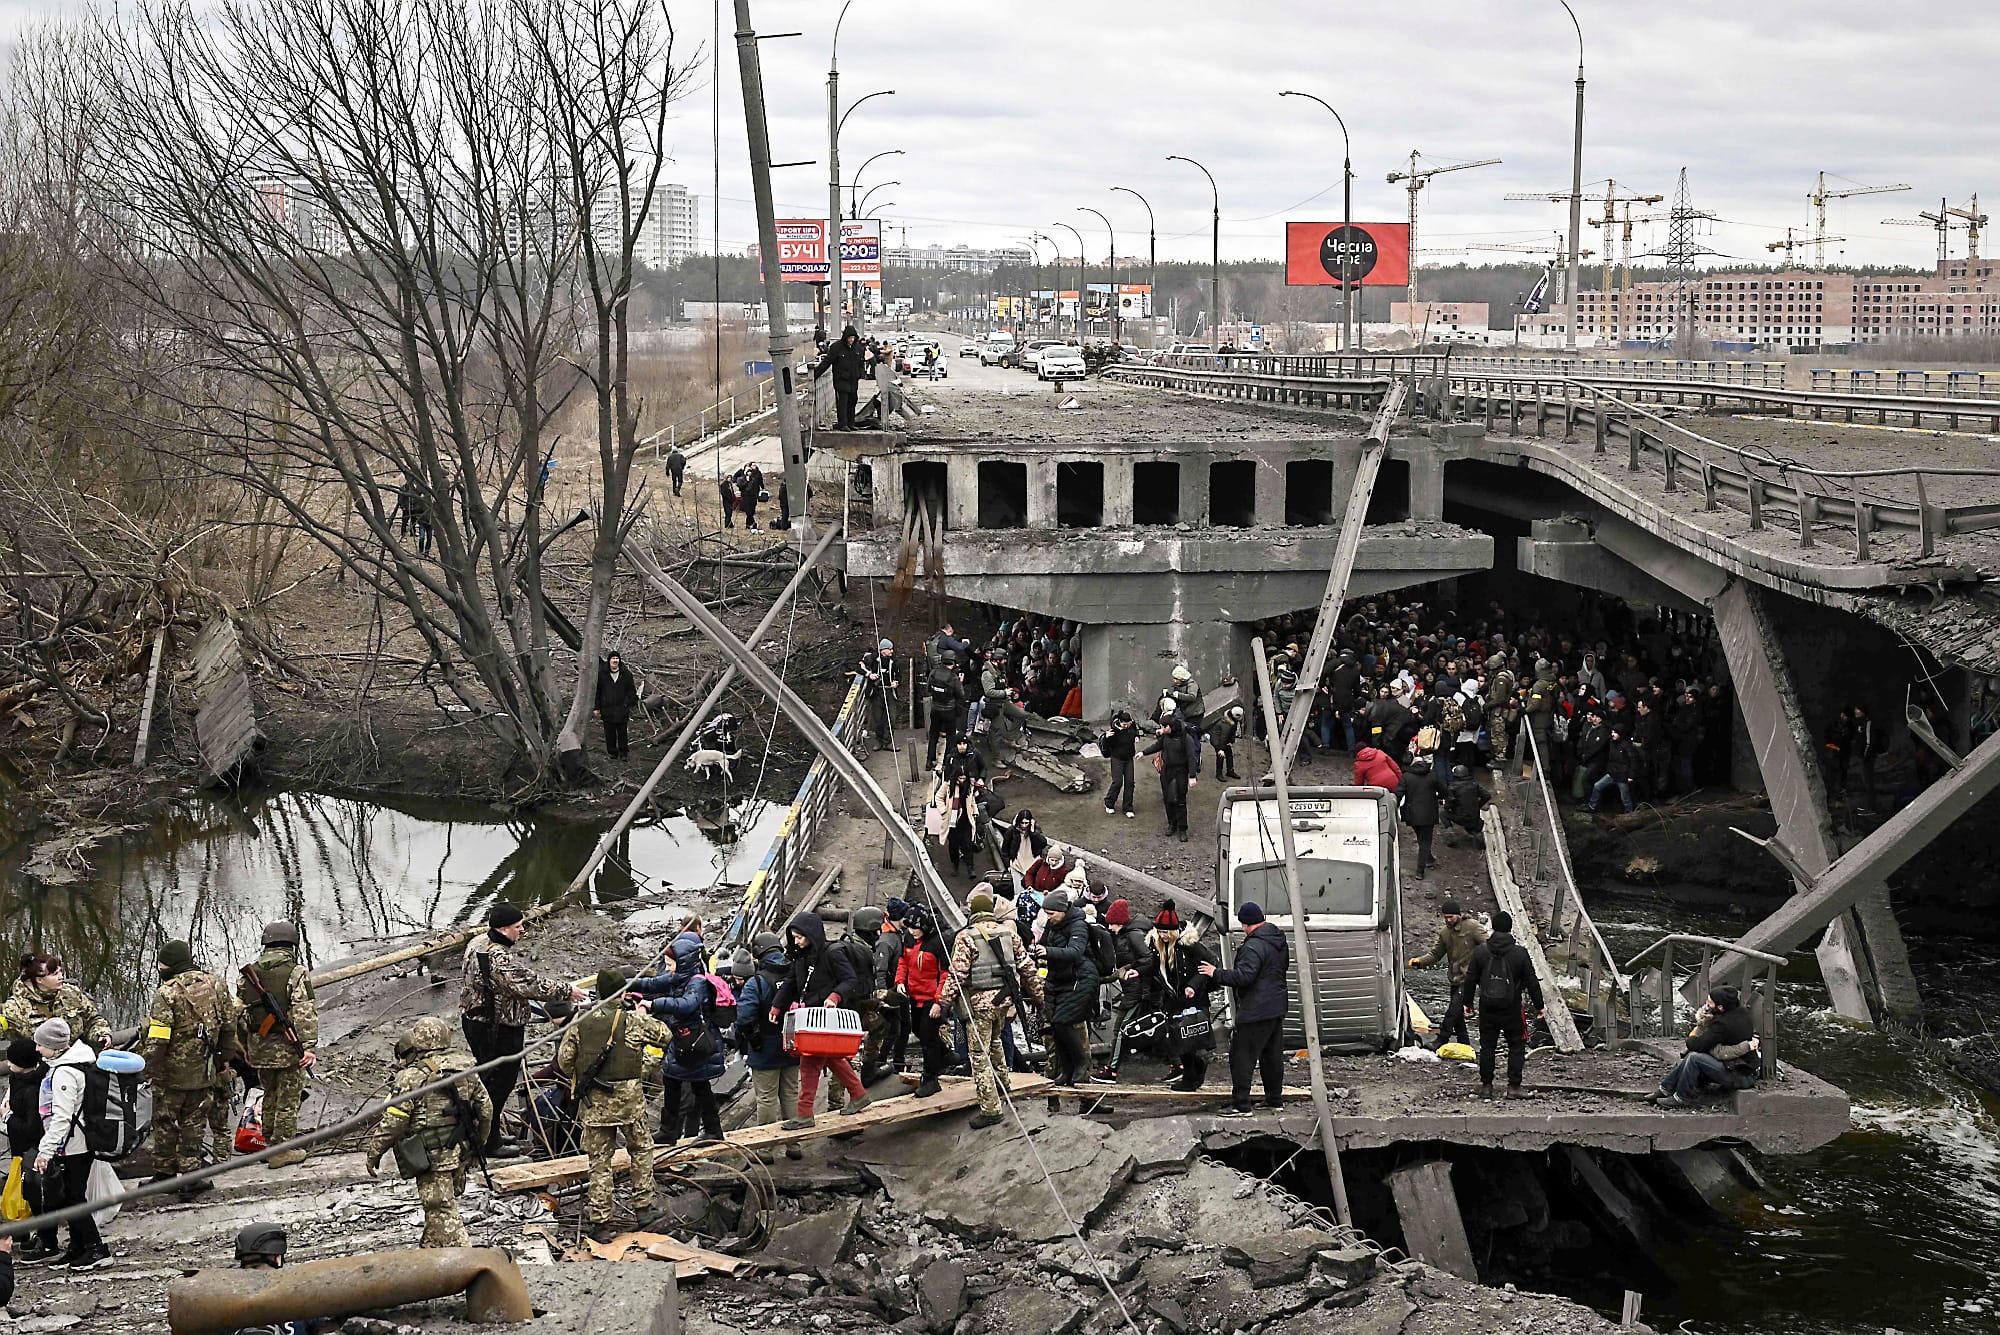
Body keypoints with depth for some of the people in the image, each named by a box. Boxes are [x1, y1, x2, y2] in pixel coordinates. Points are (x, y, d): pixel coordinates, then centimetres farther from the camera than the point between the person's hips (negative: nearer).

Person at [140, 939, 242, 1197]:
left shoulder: (167, 994, -19)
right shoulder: (216, 986, 0)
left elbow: (157, 1040, -19)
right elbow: (229, 1027, 9)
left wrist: (148, 1069, -8)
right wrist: (225, 1057, 20)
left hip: (172, 1074, -5)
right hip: (204, 1073, 5)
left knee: (165, 1123, 12)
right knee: (194, 1124, 13)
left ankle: (165, 1174, 21)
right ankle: (191, 1174, 10)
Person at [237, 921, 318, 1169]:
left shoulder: (248, 974, 6)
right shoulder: (296, 973, -11)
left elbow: (239, 1012, 12)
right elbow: (305, 1013, -18)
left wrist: (245, 1046, 21)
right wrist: (309, 1046, -20)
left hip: (259, 1048, 5)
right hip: (288, 1048, -5)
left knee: (270, 1097, 19)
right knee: (288, 1100, 3)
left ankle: (270, 1145, 27)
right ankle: (282, 1150, 6)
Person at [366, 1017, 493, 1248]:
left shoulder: (411, 1077, -14)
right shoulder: (465, 1069, 6)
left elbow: (392, 1122, -14)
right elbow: (486, 1108, 12)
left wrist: (374, 1153, -1)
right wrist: (477, 1144, 25)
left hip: (433, 1158, -7)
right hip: (461, 1154, 7)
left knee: (442, 1213, -4)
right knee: (438, 1206, 22)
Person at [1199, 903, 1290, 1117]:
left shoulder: (1254, 946, -20)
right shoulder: (1279, 941, 11)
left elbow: (1243, 976, -26)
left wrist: (1216, 974, -15)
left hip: (1255, 1010, -10)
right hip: (1277, 1007, 10)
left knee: (1242, 1056, -4)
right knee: (1273, 1054, 18)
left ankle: (1241, 1104, -5)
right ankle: (1275, 1098, 25)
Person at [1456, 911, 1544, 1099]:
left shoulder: (1480, 951, -2)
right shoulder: (1520, 953, -7)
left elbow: (1470, 979, 4)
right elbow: (1532, 982, -2)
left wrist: (1467, 1002, 16)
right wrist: (1539, 1006, 8)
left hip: (1487, 1007, 2)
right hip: (1512, 1008, -2)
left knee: (1487, 1047, 11)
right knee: (1516, 1046, 8)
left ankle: (1486, 1085, 13)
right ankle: (1513, 1086, 3)